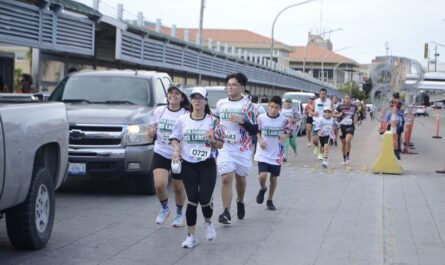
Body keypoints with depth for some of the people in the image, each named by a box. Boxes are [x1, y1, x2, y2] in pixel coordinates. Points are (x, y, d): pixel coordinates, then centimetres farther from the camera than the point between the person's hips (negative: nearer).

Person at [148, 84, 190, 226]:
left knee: (178, 188, 8)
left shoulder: (186, 115, -5)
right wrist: (151, 132, -10)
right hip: (160, 153, 1)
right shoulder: (159, 111, 3)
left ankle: (179, 213, 35)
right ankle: (164, 209, 11)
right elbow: (151, 133, 13)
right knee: (159, 184, -17)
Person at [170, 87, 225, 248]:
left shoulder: (213, 121, 1)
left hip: (207, 164, -1)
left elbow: (220, 145, 5)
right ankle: (191, 236, 8)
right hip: (188, 165, 1)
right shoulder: (183, 119, 3)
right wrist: (176, 149, -10)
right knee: (192, 200, 0)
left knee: (205, 199, -6)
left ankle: (208, 223, 27)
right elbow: (175, 138, 10)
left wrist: (212, 140, -17)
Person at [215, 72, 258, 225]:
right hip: (224, 148, 1)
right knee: (226, 178, -12)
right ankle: (226, 213, -14)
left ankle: (240, 202, 43)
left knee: (240, 177, 15)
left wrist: (242, 121, -23)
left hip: (242, 148, -1)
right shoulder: (221, 104, 5)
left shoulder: (248, 106, -6)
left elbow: (255, 130, -8)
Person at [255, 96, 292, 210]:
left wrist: (285, 136, -14)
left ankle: (270, 200, 28)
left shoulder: (284, 120, -8)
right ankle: (262, 189, 19)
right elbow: (256, 131, 6)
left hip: (277, 154, 1)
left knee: (273, 178, 9)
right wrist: (260, 140, -11)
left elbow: (289, 130, 7)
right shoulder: (261, 118, -9)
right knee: (262, 176, -16)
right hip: (263, 153, -1)